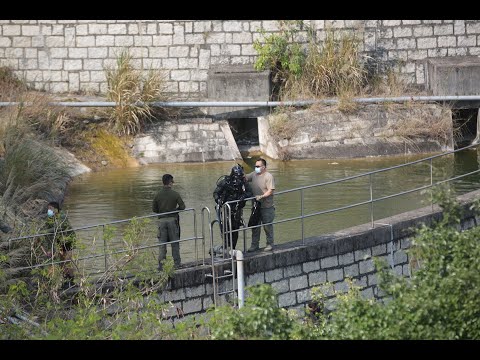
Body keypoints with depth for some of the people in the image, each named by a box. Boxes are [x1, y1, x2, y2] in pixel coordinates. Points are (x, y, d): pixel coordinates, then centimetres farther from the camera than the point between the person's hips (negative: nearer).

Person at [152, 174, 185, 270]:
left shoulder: (158, 194, -2)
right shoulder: (175, 194, -8)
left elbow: (154, 209, 2)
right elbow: (182, 206, -8)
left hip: (162, 220, 2)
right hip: (172, 219, -2)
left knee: (162, 243, 5)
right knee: (175, 243, 8)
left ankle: (160, 264, -1)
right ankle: (177, 263, 10)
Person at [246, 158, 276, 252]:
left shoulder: (268, 177, -12)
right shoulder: (254, 174, 7)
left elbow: (270, 191, -17)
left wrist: (261, 196, -28)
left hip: (266, 206, -6)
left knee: (267, 226, 4)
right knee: (255, 226, 10)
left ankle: (270, 244, 17)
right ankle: (254, 245, 19)